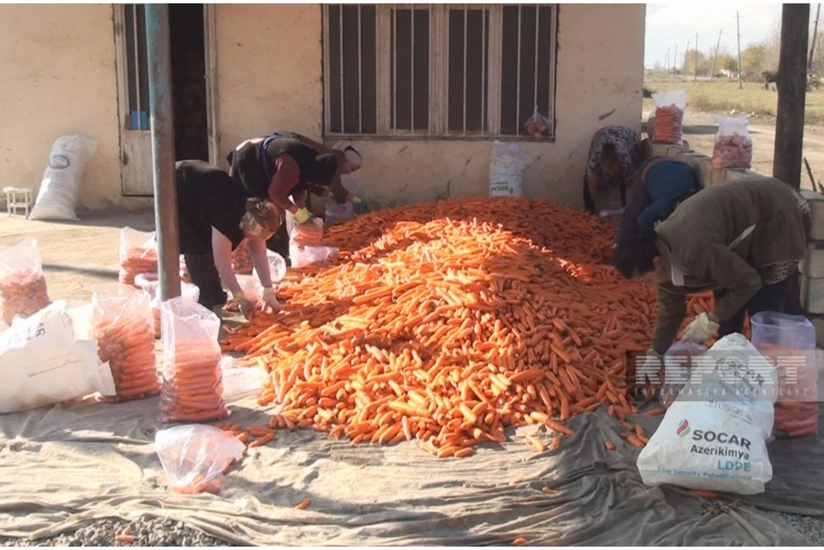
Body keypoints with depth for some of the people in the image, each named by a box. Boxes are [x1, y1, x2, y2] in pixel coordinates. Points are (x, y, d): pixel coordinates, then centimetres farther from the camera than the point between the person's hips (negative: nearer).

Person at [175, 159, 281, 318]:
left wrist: (269, 292, -9)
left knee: (210, 246, 8)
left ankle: (216, 298, 18)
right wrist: (240, 299, -24)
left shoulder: (254, 211, -14)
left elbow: (260, 254, -7)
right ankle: (204, 307, -8)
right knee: (198, 249, -14)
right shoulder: (227, 219, -37)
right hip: (177, 190, -8)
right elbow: (222, 264, -30)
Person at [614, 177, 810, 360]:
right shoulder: (661, 248, -8)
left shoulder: (695, 249, -37)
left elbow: (748, 282, -26)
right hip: (747, 219, 8)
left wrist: (710, 320, -19)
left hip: (778, 217, -8)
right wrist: (653, 355, 3)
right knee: (727, 303, 7)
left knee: (763, 310, -9)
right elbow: (670, 307, 3)